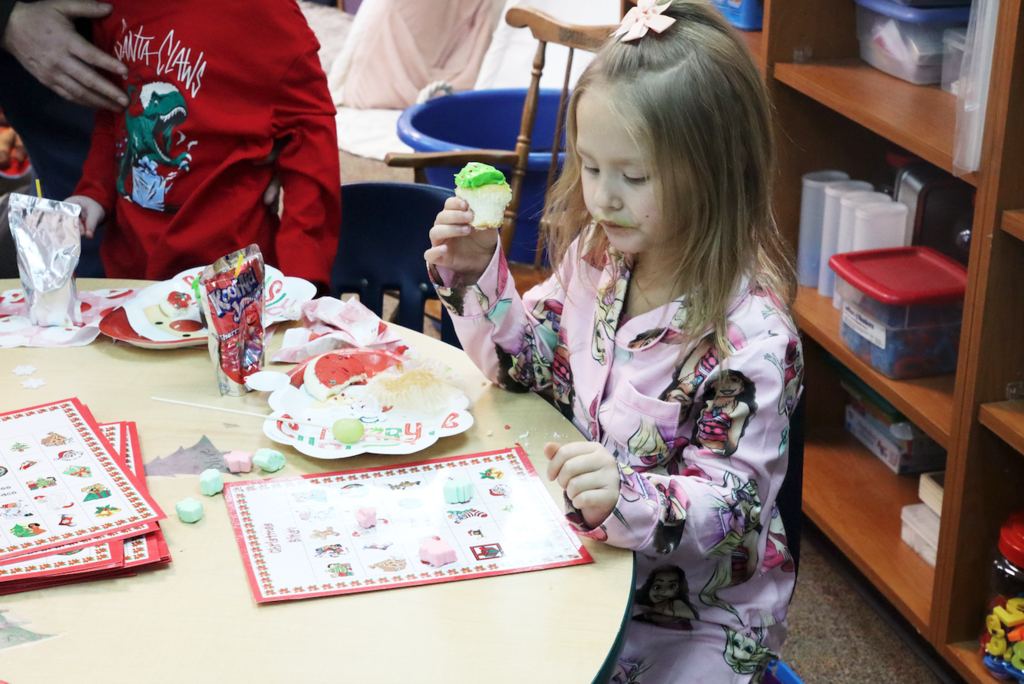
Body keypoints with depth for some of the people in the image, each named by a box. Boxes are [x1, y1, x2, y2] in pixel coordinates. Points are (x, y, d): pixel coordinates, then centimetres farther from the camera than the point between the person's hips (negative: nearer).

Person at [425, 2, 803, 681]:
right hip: (588, 568, 6)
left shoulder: (750, 333, -26)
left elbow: (731, 505, -24)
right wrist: (477, 274, -7)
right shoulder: (598, 255, -5)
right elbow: (526, 364, 9)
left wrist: (626, 497, -43)